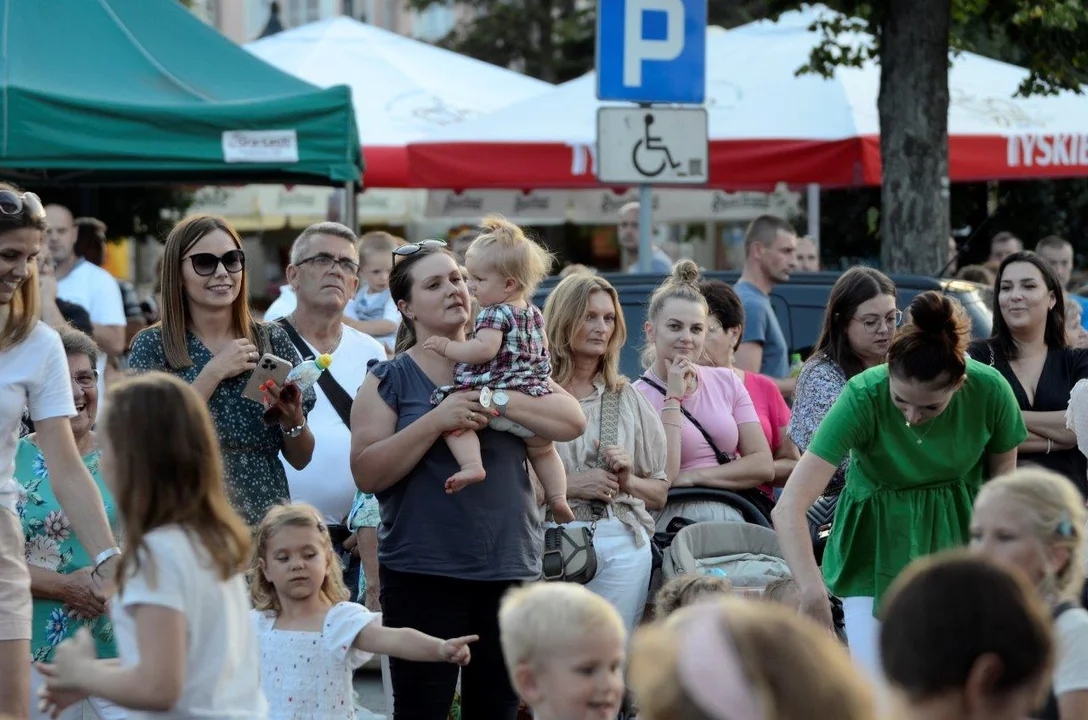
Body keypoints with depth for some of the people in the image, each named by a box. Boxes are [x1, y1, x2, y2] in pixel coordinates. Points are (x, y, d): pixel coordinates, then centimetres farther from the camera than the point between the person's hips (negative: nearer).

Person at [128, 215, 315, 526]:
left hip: (267, 520, 2)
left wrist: (293, 420, -10)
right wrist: (214, 373, -10)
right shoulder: (152, 346, 3)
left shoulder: (272, 340, 8)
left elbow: (300, 459, 10)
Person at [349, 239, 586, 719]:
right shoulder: (388, 381, 3)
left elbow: (573, 422, -1)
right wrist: (436, 421, -18)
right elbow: (367, 473, -8)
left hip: (510, 567, 3)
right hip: (423, 572, -3)